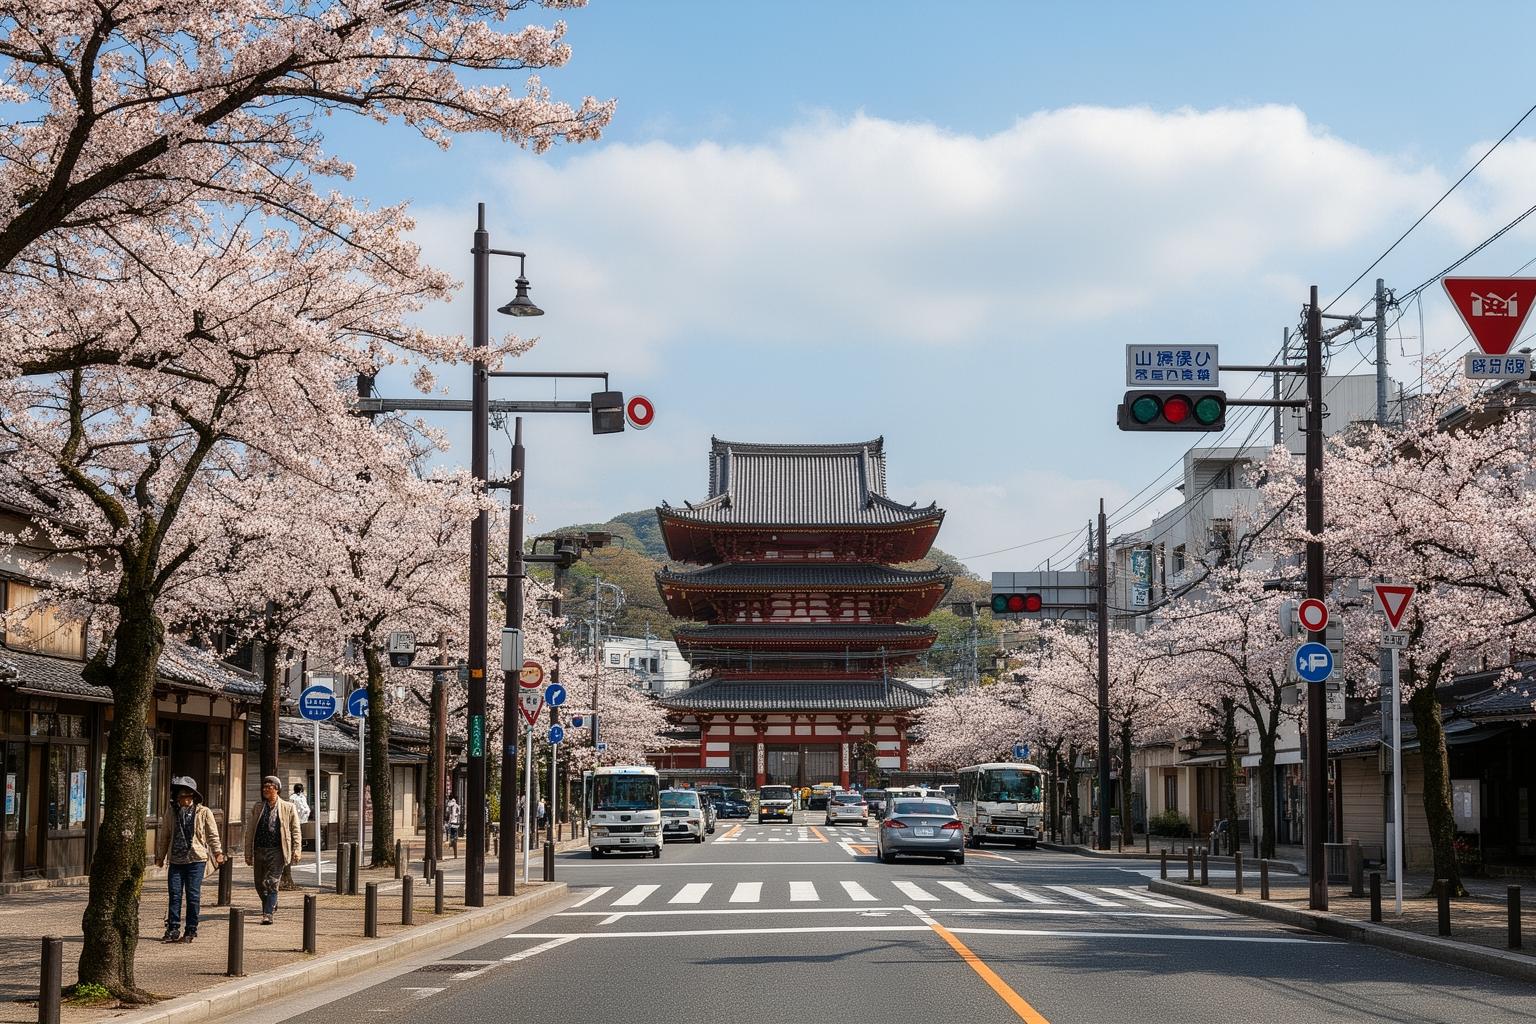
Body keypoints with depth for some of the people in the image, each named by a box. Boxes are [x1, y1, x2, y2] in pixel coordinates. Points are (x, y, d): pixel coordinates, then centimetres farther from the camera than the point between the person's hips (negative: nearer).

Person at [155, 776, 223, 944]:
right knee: (174, 894, -1)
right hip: (176, 860, 3)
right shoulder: (171, 813, 8)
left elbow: (212, 834, 4)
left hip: (196, 859, -3)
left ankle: (191, 931, 7)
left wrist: (217, 853, -2)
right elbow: (164, 836, 16)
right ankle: (173, 929, 3)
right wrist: (160, 857, 17)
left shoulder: (203, 812, 0)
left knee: (193, 895, 0)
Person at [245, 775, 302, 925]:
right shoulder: (258, 807, 11)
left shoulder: (287, 808, 3)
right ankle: (270, 905, 35)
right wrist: (248, 853, 7)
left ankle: (268, 914, -11)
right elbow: (251, 831, 11)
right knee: (260, 884, 11)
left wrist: (297, 850, -5)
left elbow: (296, 831, 4)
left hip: (277, 851, -4)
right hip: (259, 850, 4)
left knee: (271, 883, -12)